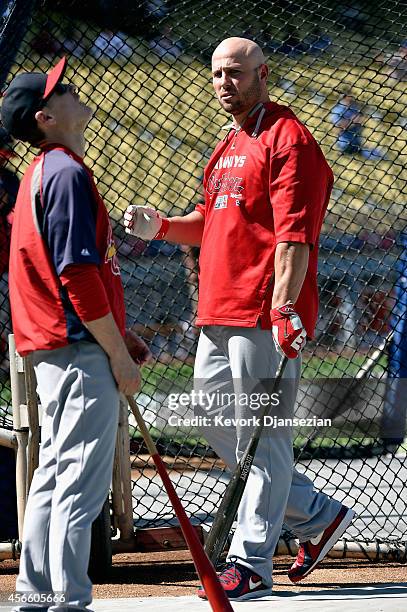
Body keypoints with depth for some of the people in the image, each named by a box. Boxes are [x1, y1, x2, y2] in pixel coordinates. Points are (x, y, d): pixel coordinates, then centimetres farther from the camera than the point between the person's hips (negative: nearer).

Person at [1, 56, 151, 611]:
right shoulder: (67, 173, -14)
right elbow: (77, 275, -20)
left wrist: (119, 334, 20)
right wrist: (118, 354, -16)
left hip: (54, 351, 10)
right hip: (82, 354, -10)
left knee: (55, 472, 14)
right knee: (82, 481, -9)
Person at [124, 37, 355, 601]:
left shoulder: (288, 139, -9)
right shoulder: (228, 147, 21)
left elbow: (294, 235, -17)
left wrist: (284, 309, -25)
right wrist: (162, 227, 12)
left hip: (267, 320, -10)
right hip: (218, 319, 10)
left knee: (260, 440, -5)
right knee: (216, 427, 14)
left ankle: (251, 564, -1)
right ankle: (316, 515, 24)